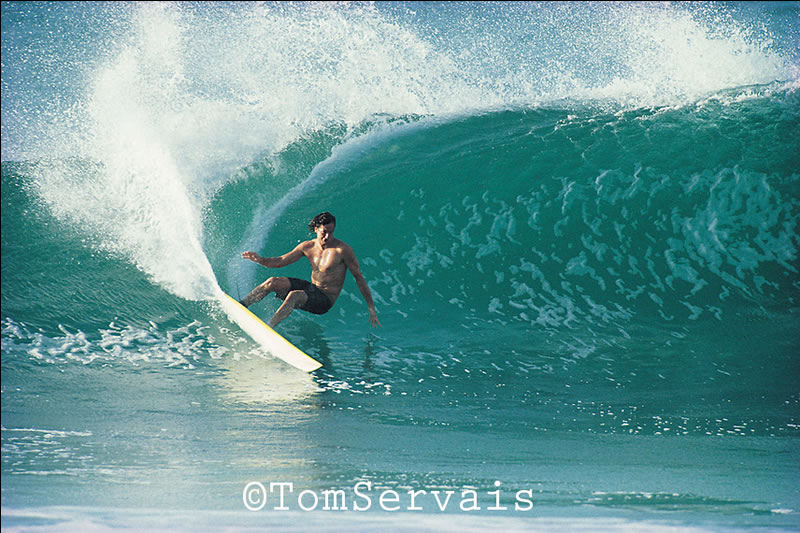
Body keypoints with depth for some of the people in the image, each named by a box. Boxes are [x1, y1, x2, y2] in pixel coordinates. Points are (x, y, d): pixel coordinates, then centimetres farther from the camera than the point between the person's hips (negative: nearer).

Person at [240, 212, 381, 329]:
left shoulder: (343, 250, -17)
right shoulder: (308, 247, 0)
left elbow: (359, 278, -11)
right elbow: (280, 262, 7)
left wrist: (371, 309, -12)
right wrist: (260, 260, -14)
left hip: (325, 300, -6)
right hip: (311, 288, 6)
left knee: (294, 296, -34)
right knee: (272, 282, -11)